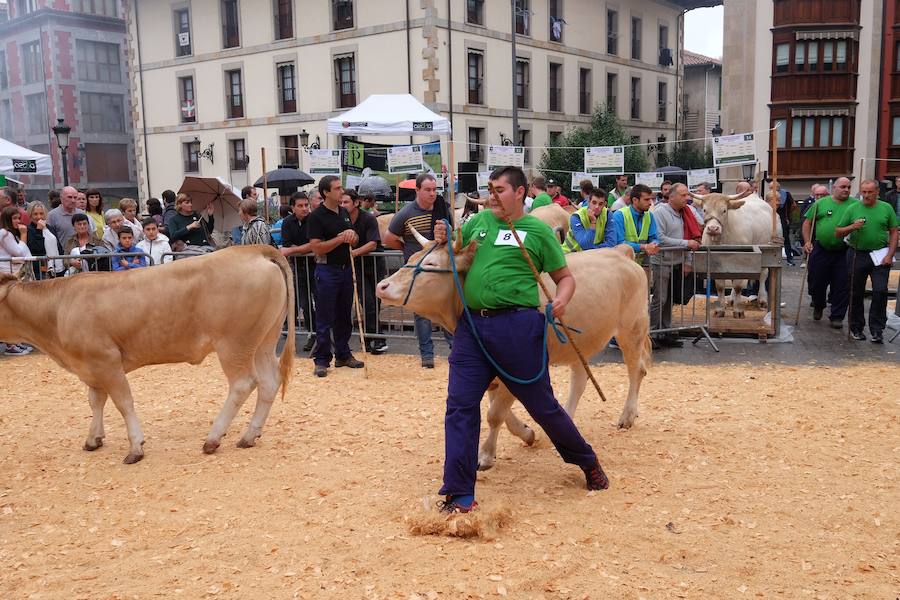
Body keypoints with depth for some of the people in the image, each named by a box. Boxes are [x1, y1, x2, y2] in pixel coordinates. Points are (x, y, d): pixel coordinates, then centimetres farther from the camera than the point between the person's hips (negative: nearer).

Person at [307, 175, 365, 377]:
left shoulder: (344, 213, 11)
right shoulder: (317, 216, -10)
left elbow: (354, 240, 21)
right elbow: (316, 248, -17)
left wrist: (352, 235, -2)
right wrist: (340, 239, -20)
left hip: (346, 268, 7)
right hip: (327, 271, -7)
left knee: (344, 316, 14)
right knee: (325, 318, -1)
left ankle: (343, 355, 25)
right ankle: (322, 360, 8)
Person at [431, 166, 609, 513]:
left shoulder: (537, 230, 2)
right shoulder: (479, 221, 14)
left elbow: (565, 277, 5)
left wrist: (560, 301, -16)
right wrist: (442, 239, 4)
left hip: (518, 326, -4)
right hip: (472, 325, 4)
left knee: (541, 403, 6)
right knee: (460, 404, -2)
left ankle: (587, 462, 33)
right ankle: (459, 495, 6)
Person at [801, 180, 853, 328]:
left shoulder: (855, 205, 4)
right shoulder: (821, 203, 5)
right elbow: (807, 222, 8)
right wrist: (807, 241, -1)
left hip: (843, 253, -1)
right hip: (820, 250, 1)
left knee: (842, 286, 1)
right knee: (816, 281, 9)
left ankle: (837, 316, 12)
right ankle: (818, 307, 34)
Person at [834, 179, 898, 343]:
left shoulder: (886, 208, 3)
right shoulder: (852, 209, 1)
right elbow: (838, 232, 3)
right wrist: (852, 227, -16)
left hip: (880, 256, 0)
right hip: (858, 255, 1)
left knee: (880, 291, -7)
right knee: (856, 293, 8)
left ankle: (877, 330, 2)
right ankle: (856, 328, 21)